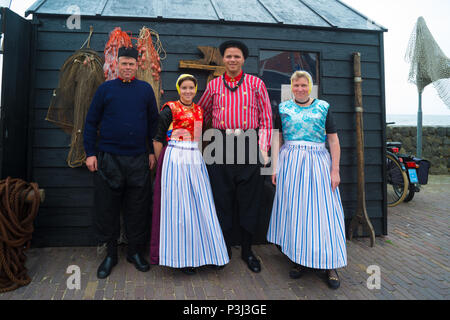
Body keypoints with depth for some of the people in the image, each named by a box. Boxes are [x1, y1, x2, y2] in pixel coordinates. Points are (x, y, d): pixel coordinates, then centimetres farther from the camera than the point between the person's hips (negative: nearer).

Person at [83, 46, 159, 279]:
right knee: (107, 208, 6)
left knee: (137, 208, 6)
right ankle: (110, 253, 22)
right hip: (108, 158, 0)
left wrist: (152, 151, 5)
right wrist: (90, 153, 0)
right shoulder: (105, 89, 6)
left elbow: (153, 122, 10)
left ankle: (135, 251, 23)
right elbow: (91, 122, 6)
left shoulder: (145, 89, 8)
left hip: (138, 159, 1)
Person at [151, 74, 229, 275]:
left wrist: (198, 155, 16)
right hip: (175, 159, -5)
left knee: (201, 204, 6)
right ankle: (182, 257, 12)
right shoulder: (170, 109, -1)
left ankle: (207, 252, 19)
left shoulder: (199, 110, 15)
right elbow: (157, 139, -1)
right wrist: (161, 164, 0)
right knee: (179, 207, -1)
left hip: (196, 159, 5)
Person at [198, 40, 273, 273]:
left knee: (249, 199, 3)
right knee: (221, 198, 4)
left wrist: (263, 147, -3)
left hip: (249, 145, -1)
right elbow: (201, 112, 24)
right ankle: (224, 249, 20)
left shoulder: (256, 84, 7)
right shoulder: (214, 85, 11)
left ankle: (247, 251, 19)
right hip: (221, 145, 1)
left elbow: (266, 118, 4)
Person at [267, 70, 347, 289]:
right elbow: (277, 140, 9)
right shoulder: (283, 108, 10)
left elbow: (334, 141, 4)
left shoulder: (323, 107, 6)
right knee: (293, 209, 3)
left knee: (322, 210, -1)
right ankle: (300, 259, 19)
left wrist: (335, 170, -3)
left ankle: (330, 265, 11)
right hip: (290, 163, 1)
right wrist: (275, 167, 1)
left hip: (318, 162, -1)